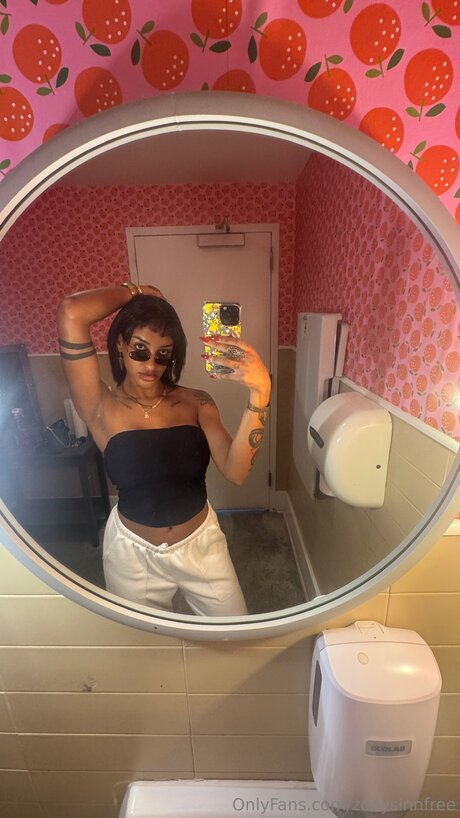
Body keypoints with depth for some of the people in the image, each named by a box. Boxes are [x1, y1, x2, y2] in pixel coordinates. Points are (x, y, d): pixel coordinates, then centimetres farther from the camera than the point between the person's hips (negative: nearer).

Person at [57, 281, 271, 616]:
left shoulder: (195, 403, -10)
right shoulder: (102, 408, -16)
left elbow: (236, 471, -24)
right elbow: (71, 313, -29)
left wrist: (260, 391, -37)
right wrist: (136, 292, -13)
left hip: (202, 543, 2)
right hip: (133, 553, -1)